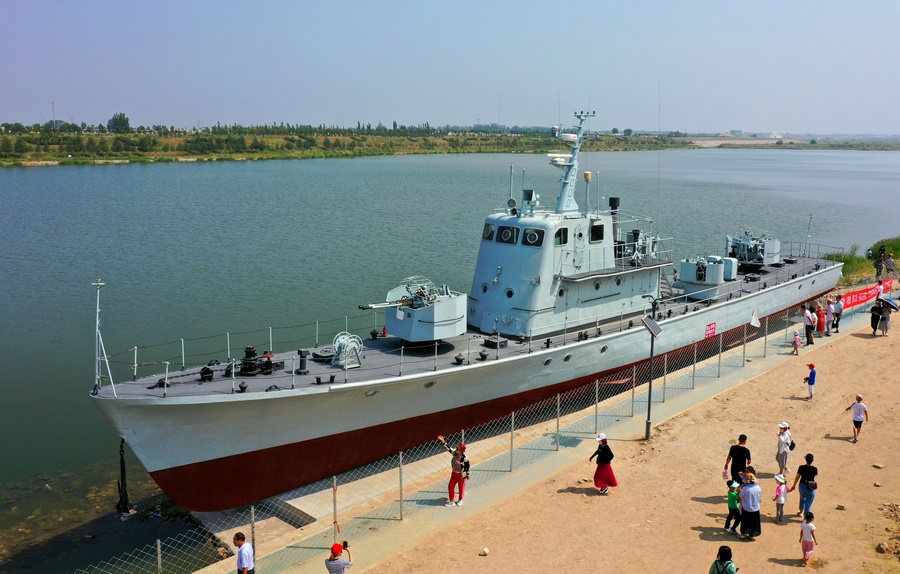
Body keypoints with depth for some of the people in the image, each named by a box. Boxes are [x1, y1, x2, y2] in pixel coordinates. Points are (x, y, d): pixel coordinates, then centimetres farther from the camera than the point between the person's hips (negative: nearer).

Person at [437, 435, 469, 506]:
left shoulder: (464, 458, -27)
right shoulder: (455, 453, -12)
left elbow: (467, 467, -17)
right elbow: (449, 449, -11)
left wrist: (467, 475, -7)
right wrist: (443, 442, -22)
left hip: (461, 475, -6)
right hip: (454, 473, 6)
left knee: (461, 487, 14)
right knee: (450, 486, 9)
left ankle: (460, 500, 39)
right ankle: (451, 501, 23)